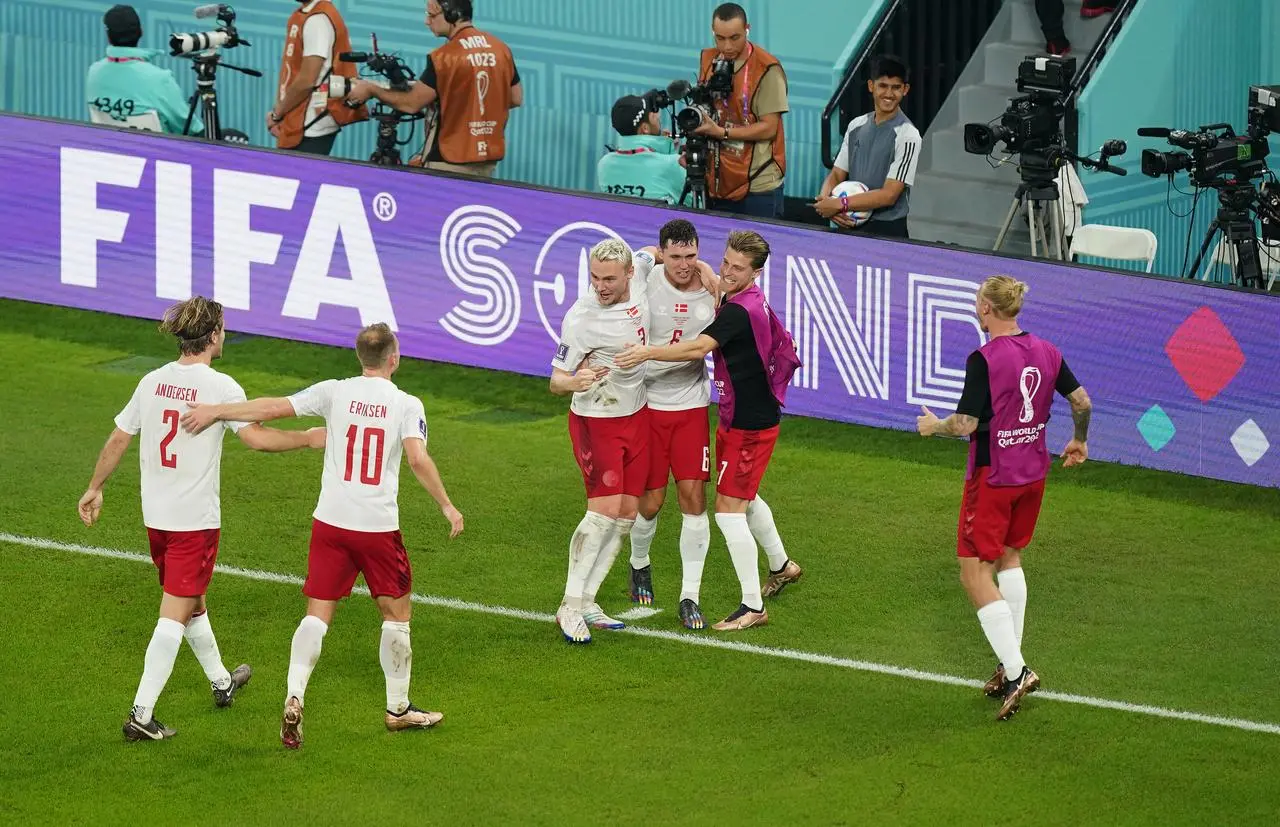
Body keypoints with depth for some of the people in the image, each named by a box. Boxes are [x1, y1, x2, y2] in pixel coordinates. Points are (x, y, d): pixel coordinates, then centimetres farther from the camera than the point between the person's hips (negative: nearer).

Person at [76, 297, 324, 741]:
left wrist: (95, 488, 22)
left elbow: (118, 440, 10)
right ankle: (142, 714, -10)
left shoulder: (152, 382, 3)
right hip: (196, 519, -7)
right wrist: (308, 438, -8)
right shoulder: (220, 386, -15)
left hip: (156, 516, 7)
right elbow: (255, 437, -21)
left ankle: (221, 682, 45)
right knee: (175, 615, -4)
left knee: (192, 603, 24)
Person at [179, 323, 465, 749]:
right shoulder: (407, 405, -5)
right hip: (379, 525, -2)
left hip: (330, 522, 2)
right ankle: (398, 708, 23)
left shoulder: (335, 392, 0)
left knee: (318, 614, 4)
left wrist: (215, 411, 0)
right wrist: (446, 506, -7)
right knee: (397, 612, 15)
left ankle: (293, 699, -14)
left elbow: (275, 407, -4)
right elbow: (418, 459, -17)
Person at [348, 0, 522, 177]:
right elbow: (516, 99, 13)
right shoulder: (501, 49, 3)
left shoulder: (445, 57, -16)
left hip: (451, 163, -7)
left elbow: (411, 104, -9)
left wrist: (371, 90, 5)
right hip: (488, 159, 7)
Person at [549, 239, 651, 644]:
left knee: (627, 514, 5)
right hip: (595, 421, -7)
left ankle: (586, 601, 13)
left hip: (637, 416, 7)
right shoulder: (581, 318, -23)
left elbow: (653, 254, 18)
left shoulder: (640, 282, -8)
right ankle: (570, 607, -9)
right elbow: (556, 381, -16)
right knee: (605, 510, -16)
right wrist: (575, 382, -40)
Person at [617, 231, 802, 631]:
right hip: (738, 416, 10)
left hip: (750, 425, -10)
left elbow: (699, 347, -41)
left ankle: (753, 607, -3)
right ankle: (780, 566, 49)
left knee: (729, 508, -9)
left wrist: (649, 352, -50)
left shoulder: (740, 310, -27)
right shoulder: (752, 300, 4)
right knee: (744, 497, 28)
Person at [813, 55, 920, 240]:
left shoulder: (907, 135, -9)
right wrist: (824, 200, -9)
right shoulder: (856, 126, 11)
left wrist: (839, 205, -17)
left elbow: (889, 195, -15)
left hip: (887, 231, -5)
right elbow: (836, 174, 13)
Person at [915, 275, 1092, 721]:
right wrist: (1079, 441, 26)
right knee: (1009, 558, 24)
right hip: (1033, 471, 7)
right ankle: (1011, 662, 25)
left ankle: (1016, 671, -11)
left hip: (993, 476, -7)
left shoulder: (984, 359, -20)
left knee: (975, 574, -1)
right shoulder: (1046, 352, 1)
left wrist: (933, 426, -1)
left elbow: (966, 424, -22)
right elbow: (1082, 402, 7)